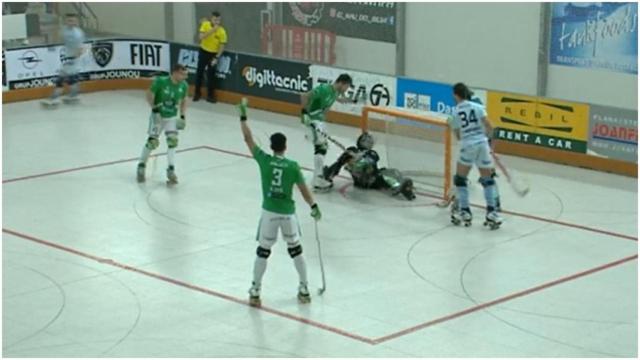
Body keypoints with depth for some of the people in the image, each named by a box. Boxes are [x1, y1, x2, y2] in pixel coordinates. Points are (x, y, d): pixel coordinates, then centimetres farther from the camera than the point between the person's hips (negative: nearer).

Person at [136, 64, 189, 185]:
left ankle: (171, 170, -3)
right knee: (152, 141, -1)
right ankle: (141, 166, 21)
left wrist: (183, 116, 0)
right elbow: (149, 95, -13)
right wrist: (154, 108, -21)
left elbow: (183, 100, 7)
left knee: (172, 141, -10)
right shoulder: (160, 81, -24)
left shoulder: (183, 85, -10)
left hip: (172, 117, 3)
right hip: (158, 115, -3)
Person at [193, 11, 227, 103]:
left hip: (214, 54, -2)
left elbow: (222, 46, -13)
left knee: (211, 74, 0)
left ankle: (210, 95, 12)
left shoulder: (222, 31, -17)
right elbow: (201, 37, -25)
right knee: (199, 72, 8)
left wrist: (216, 58, -18)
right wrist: (212, 30, -34)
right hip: (203, 51, 2)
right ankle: (197, 93, 22)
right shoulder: (205, 25, -12)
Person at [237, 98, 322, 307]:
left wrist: (243, 116, 6)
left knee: (263, 252, 7)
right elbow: (303, 190, -3)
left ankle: (255, 292, 8)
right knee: (296, 250, 15)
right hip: (288, 213, 0)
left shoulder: (264, 160, -8)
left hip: (269, 212, 0)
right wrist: (313, 206, 9)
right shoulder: (293, 166, -7)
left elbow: (248, 139, 0)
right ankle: (304, 289, 22)